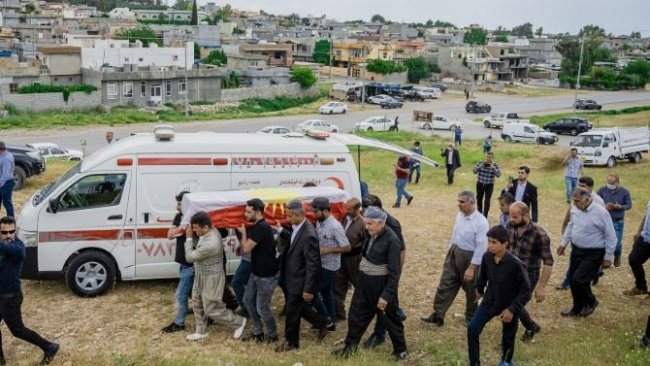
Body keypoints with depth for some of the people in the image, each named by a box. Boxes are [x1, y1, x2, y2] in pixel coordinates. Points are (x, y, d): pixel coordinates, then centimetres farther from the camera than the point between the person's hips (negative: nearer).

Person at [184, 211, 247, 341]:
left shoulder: (209, 244, -37)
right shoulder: (212, 231, -8)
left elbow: (189, 257, -23)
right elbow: (198, 246, 6)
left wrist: (188, 237, -15)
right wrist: (193, 235, -10)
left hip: (211, 278, -9)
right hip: (201, 275, 9)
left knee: (211, 310, 4)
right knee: (197, 303, 20)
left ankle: (239, 322, 23)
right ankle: (200, 331, 38)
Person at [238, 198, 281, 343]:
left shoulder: (262, 227, -24)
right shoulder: (257, 226, 8)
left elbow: (246, 248, -23)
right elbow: (249, 247, 11)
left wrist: (243, 232, -9)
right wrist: (245, 232, 1)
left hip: (267, 275, -10)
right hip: (256, 273, 10)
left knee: (262, 308, 1)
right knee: (248, 301, 15)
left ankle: (272, 335, 21)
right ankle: (258, 332, 29)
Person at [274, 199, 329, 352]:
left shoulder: (308, 235, -31)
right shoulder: (297, 227, -4)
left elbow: (313, 265, -26)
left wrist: (308, 290, -22)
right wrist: (281, 231, 5)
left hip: (299, 282, -9)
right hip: (293, 278, 9)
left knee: (292, 312, 10)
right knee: (299, 308, 24)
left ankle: (291, 342, 30)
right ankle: (322, 323, 43)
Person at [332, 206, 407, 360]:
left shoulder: (391, 240, -23)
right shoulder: (372, 235, -2)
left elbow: (395, 271, -21)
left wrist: (387, 295, -22)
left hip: (381, 285, -7)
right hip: (365, 282, 7)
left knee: (390, 318, 11)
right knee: (356, 314, 17)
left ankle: (400, 350, 31)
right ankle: (350, 346, 36)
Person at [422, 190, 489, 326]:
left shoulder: (481, 222, -24)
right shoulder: (460, 215, -1)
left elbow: (481, 247, -23)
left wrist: (471, 268, -22)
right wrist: (450, 250, 18)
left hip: (469, 257, -6)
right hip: (454, 253, 7)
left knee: (471, 290, 13)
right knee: (445, 284, 9)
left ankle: (471, 318, 34)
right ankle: (438, 315, 18)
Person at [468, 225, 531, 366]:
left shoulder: (515, 264, -29)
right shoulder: (487, 256, -15)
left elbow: (526, 291, -21)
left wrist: (512, 309, -26)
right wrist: (480, 289, 24)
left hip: (508, 306, -3)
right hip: (489, 302, 4)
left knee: (508, 337, 16)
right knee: (472, 329, -7)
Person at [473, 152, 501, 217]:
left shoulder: (495, 165, -8)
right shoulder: (480, 163, -4)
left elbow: (498, 175, -20)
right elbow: (474, 171, -8)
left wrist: (493, 167, -28)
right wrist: (480, 166, -21)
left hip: (489, 185, -3)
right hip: (480, 184, 3)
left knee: (487, 201, -8)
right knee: (479, 198, 16)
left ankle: (485, 216, 2)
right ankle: (479, 213, 38)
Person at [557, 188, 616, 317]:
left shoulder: (600, 213, -21)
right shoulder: (575, 208, -3)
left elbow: (611, 237, -14)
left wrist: (608, 257, -10)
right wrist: (563, 243, 15)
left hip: (593, 254, -6)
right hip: (576, 250, 7)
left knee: (578, 280, -10)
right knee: (573, 281, 11)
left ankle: (590, 302, 19)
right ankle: (578, 308, 31)